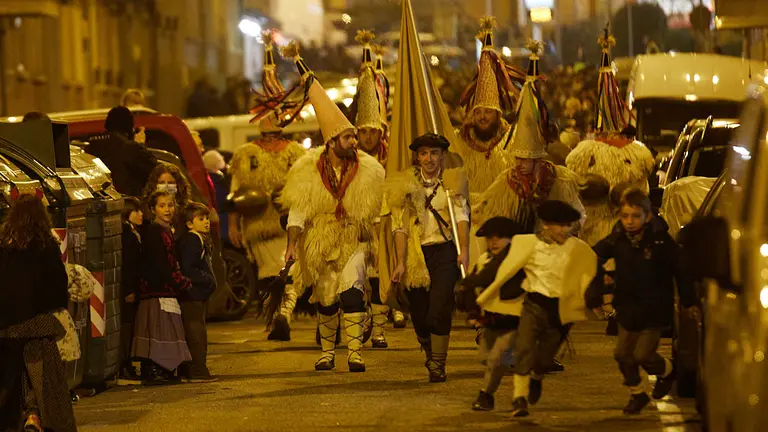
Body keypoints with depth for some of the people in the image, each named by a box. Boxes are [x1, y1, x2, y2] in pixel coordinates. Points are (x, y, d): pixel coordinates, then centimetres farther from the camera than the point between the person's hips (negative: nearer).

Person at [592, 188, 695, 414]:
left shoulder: (661, 241, -16)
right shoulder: (616, 240, -7)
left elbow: (680, 271, -8)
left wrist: (688, 301, -5)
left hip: (654, 309, -4)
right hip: (628, 308, 4)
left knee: (643, 354, -8)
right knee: (623, 353, 6)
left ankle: (667, 372, 25)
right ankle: (637, 394, 27)